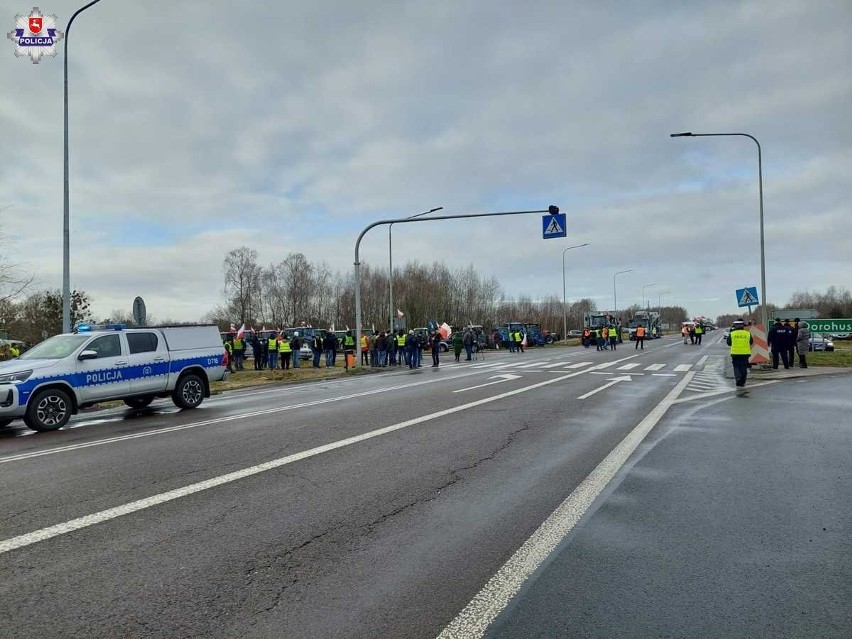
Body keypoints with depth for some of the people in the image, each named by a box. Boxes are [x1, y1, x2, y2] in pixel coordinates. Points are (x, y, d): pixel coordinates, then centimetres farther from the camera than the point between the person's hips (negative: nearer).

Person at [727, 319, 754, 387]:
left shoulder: (732, 334, -5)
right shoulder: (747, 333, -4)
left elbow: (729, 343, 4)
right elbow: (751, 342, 9)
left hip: (735, 353, -1)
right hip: (745, 353, 1)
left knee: (736, 366, 10)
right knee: (744, 368, 10)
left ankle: (738, 378, -13)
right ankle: (742, 382, 13)